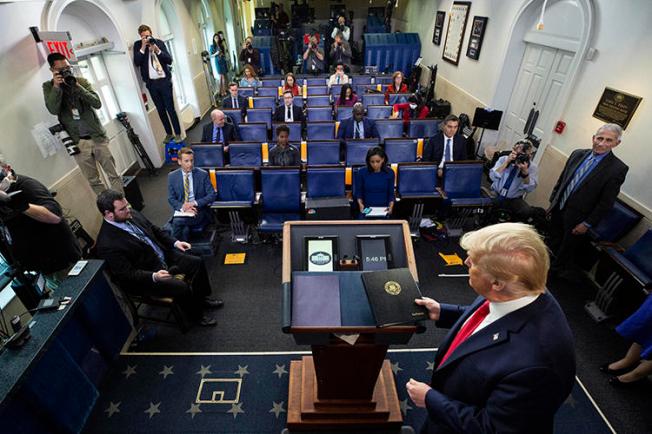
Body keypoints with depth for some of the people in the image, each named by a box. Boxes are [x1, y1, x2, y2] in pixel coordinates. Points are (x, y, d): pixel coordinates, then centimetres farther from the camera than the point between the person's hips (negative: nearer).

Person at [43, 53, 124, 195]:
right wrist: (56, 86, -15)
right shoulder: (48, 86, 4)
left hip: (97, 137, 0)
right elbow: (53, 110, -11)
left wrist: (77, 86, -16)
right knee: (93, 181, 4)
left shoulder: (81, 81, 5)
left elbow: (97, 103, -7)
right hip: (77, 142, 0)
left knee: (113, 174, 1)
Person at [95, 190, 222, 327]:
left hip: (164, 256, 8)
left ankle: (202, 298, 21)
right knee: (182, 287, -23)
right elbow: (127, 274, -21)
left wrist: (175, 242, -2)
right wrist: (154, 276, -32)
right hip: (145, 278, -7)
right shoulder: (107, 245, -25)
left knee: (196, 262, 0)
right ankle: (196, 312, 7)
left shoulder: (132, 214, -5)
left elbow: (155, 230, 10)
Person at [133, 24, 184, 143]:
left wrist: (157, 50, -16)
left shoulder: (159, 42, 3)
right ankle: (168, 133, 16)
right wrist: (143, 48, -12)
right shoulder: (138, 45, 4)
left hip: (164, 81, -1)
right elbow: (137, 62, -7)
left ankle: (178, 134, 5)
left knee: (170, 108, -3)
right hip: (151, 83, 2)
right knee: (160, 110, 6)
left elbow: (169, 60, -4)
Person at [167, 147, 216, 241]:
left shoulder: (202, 174, -4)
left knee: (177, 221, -29)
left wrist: (195, 203, -18)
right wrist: (182, 207, -17)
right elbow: (171, 199, 5)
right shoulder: (172, 176, 3)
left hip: (199, 210, -2)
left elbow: (212, 195, -3)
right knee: (185, 229, -30)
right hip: (181, 210, 2)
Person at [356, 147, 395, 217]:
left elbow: (391, 193, 4)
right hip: (367, 210, 0)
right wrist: (360, 204, -14)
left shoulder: (389, 172, -2)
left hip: (383, 211, 0)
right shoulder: (362, 172, -4)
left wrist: (391, 206, -14)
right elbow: (359, 192, 4)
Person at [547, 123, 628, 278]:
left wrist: (587, 224, -11)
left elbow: (606, 202, -12)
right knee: (553, 243, 21)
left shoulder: (618, 169, -15)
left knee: (567, 250, 15)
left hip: (576, 218, -4)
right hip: (558, 208, 4)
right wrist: (552, 201, 10)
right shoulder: (578, 154, -1)